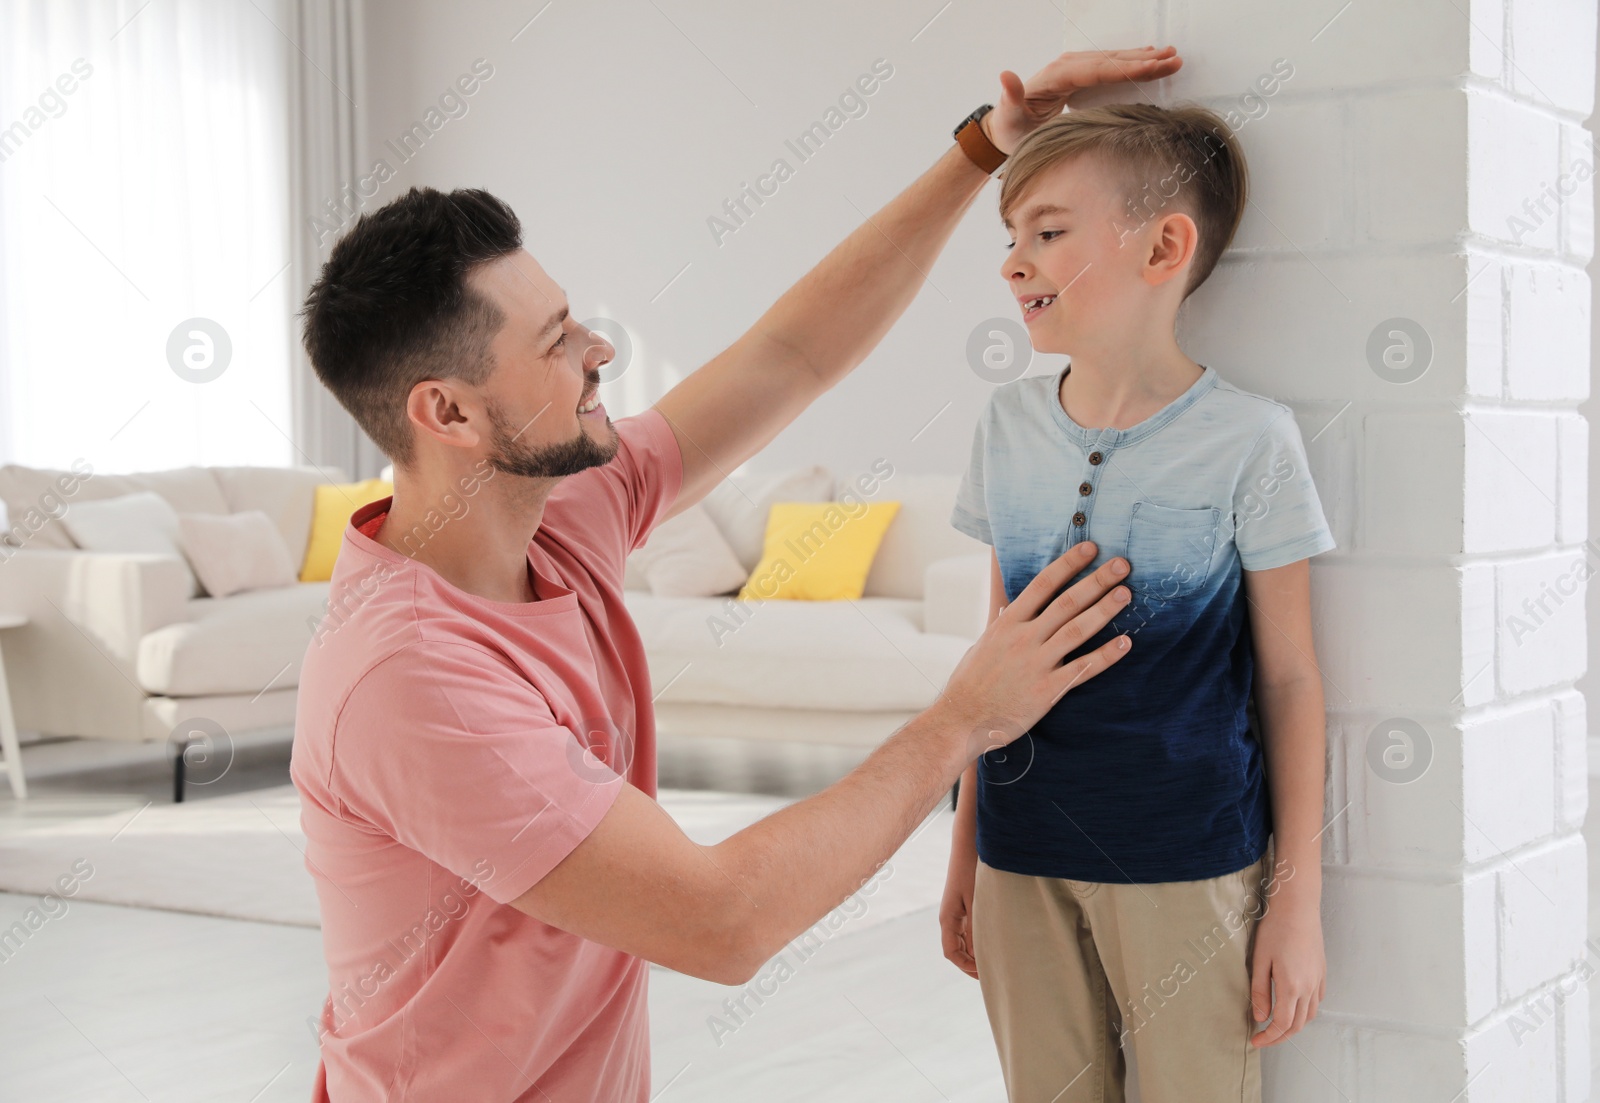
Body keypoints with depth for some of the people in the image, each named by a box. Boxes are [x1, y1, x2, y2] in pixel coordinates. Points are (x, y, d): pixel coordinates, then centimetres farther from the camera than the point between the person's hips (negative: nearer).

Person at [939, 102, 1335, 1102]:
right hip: (1024, 858, 4)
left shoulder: (1247, 439, -9)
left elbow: (1290, 681, -5)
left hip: (1186, 866, -4)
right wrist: (964, 851, 12)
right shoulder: (1010, 423, 4)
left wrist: (1299, 899, -4)